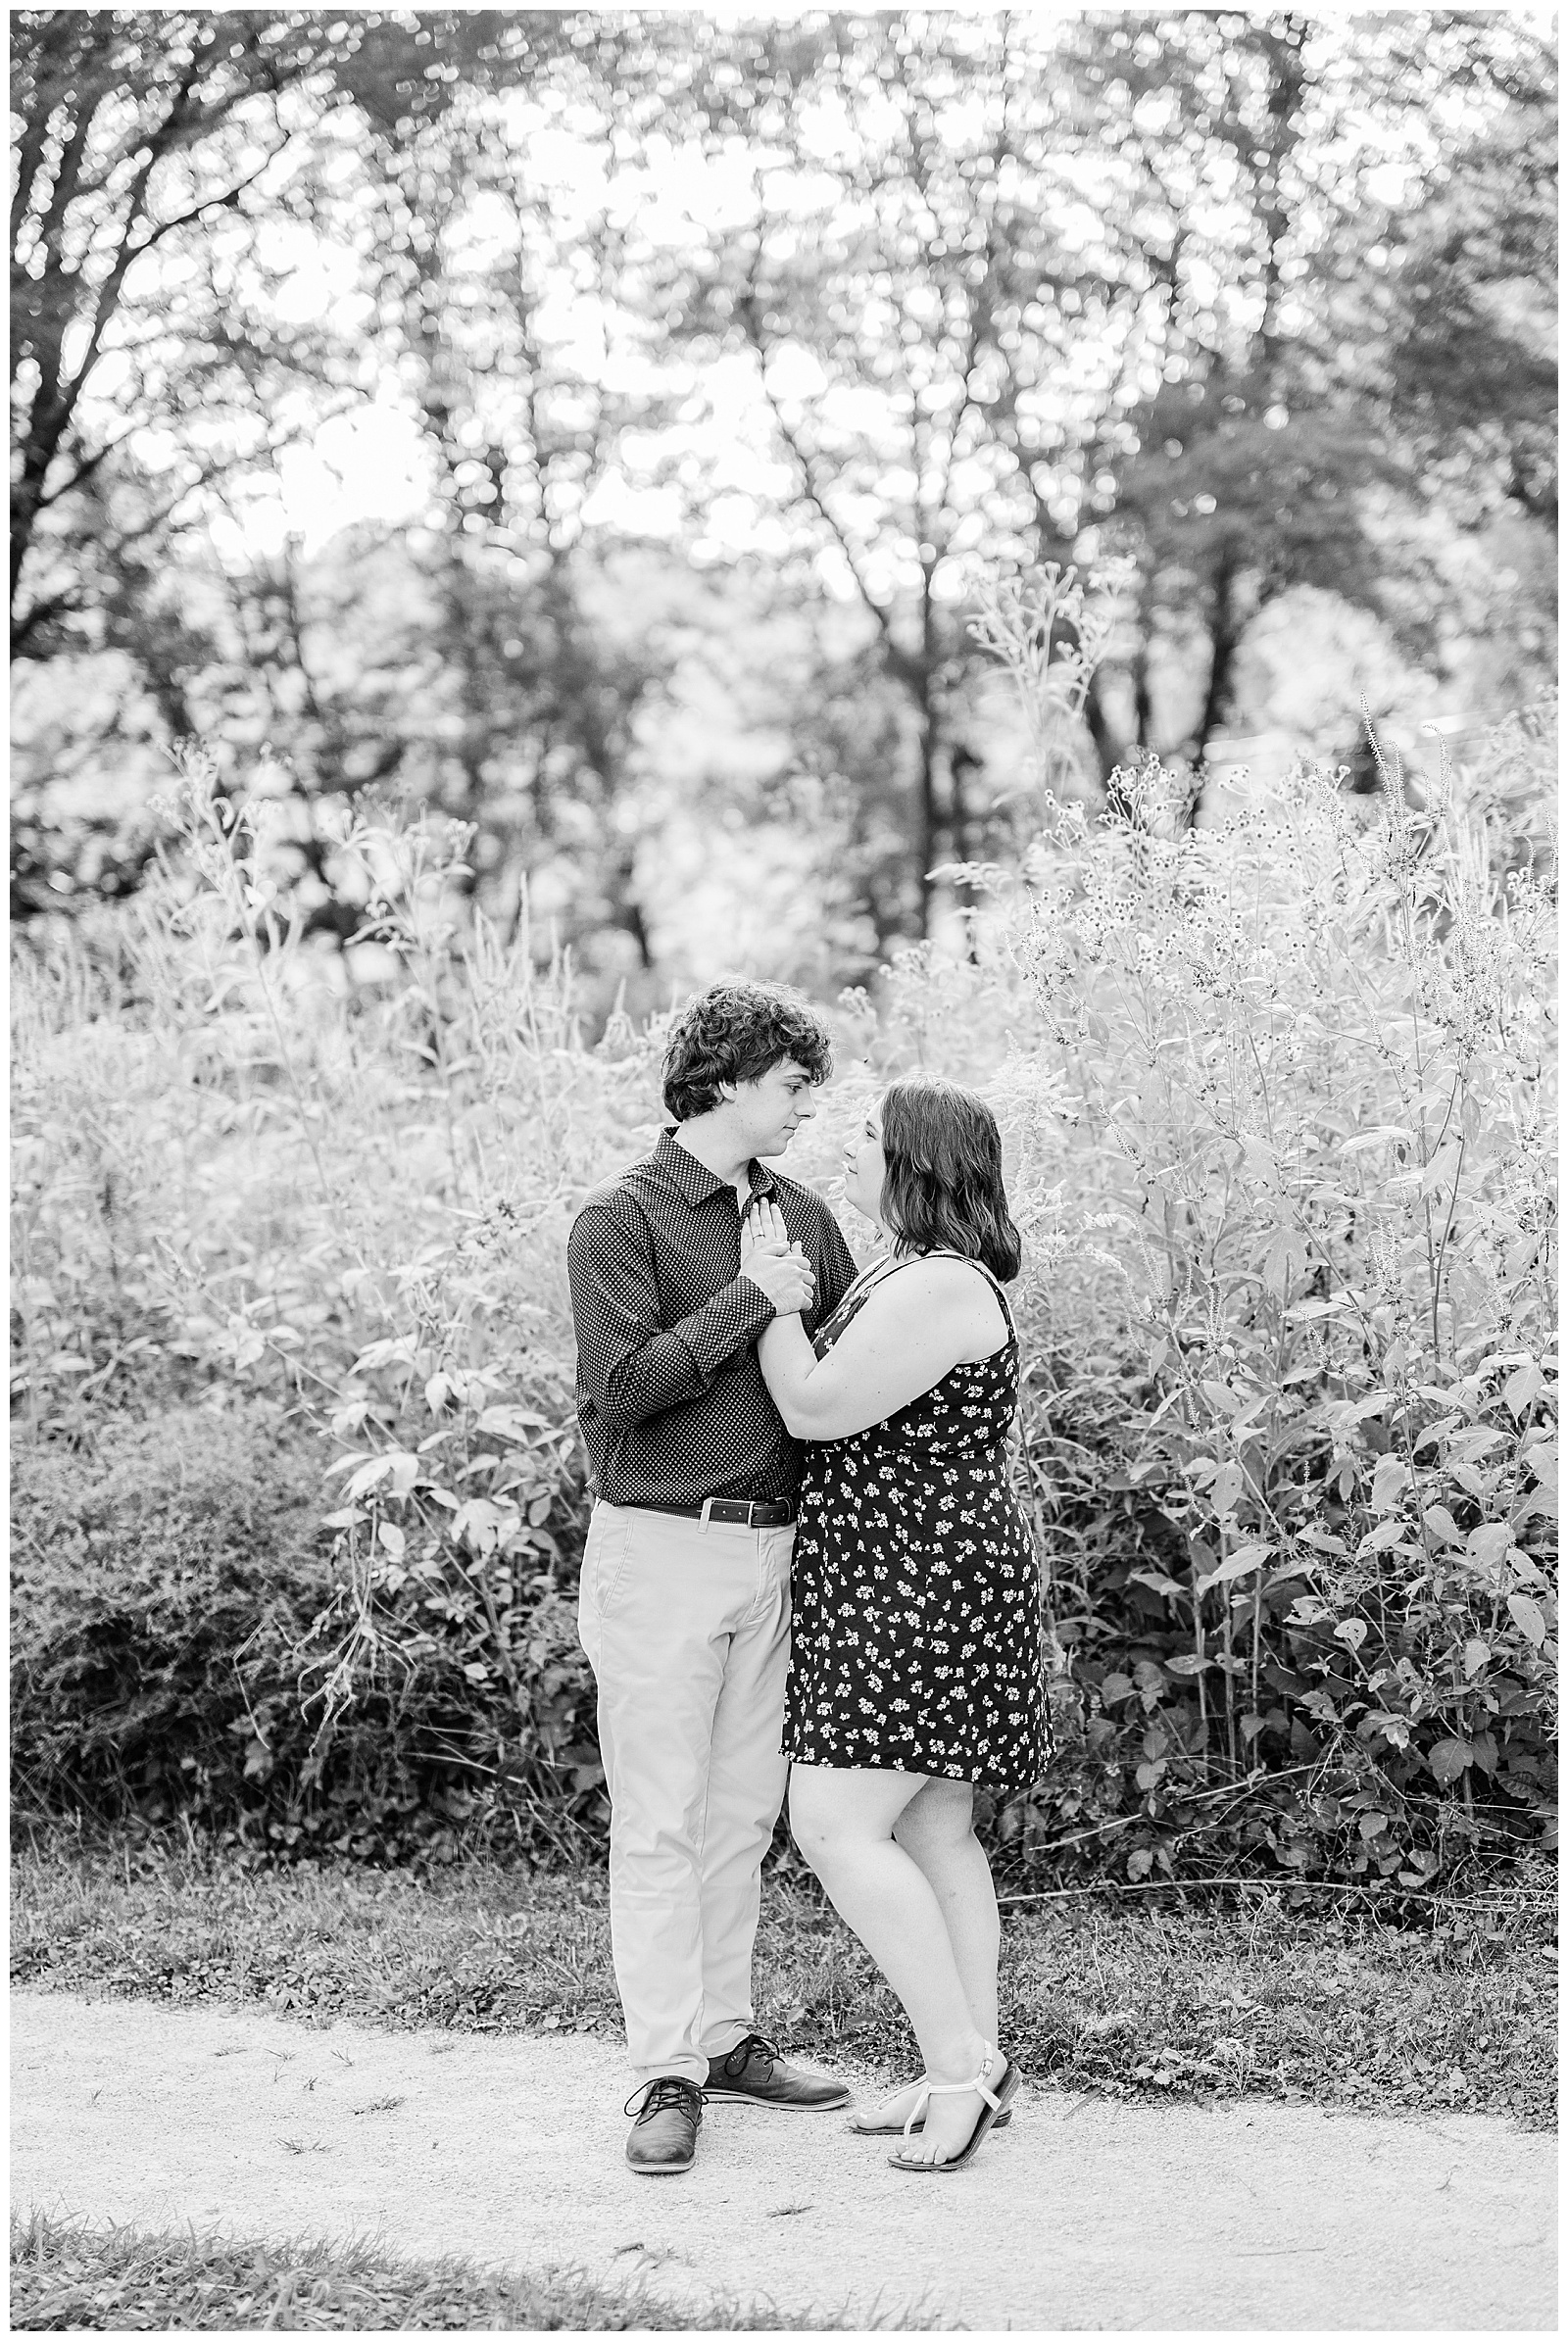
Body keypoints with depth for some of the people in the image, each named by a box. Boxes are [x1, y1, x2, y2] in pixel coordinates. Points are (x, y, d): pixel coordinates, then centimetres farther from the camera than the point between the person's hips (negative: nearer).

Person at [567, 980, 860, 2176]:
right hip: (661, 1547, -6)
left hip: (772, 1546, 6)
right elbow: (619, 1389, -18)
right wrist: (749, 1302, -18)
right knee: (659, 1819, -2)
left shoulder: (802, 1215, 10)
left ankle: (726, 2032, 23)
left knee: (744, 1812, 12)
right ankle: (667, 2071, 2)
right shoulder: (622, 1220, -9)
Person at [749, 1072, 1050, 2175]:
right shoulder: (906, 1274, 15)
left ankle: (962, 2063, -8)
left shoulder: (939, 1290, -19)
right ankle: (975, 2069, 18)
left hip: (921, 1596, -11)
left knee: (836, 1826, -13)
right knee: (935, 1835, 12)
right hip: (905, 1596, 11)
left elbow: (814, 1408, -18)